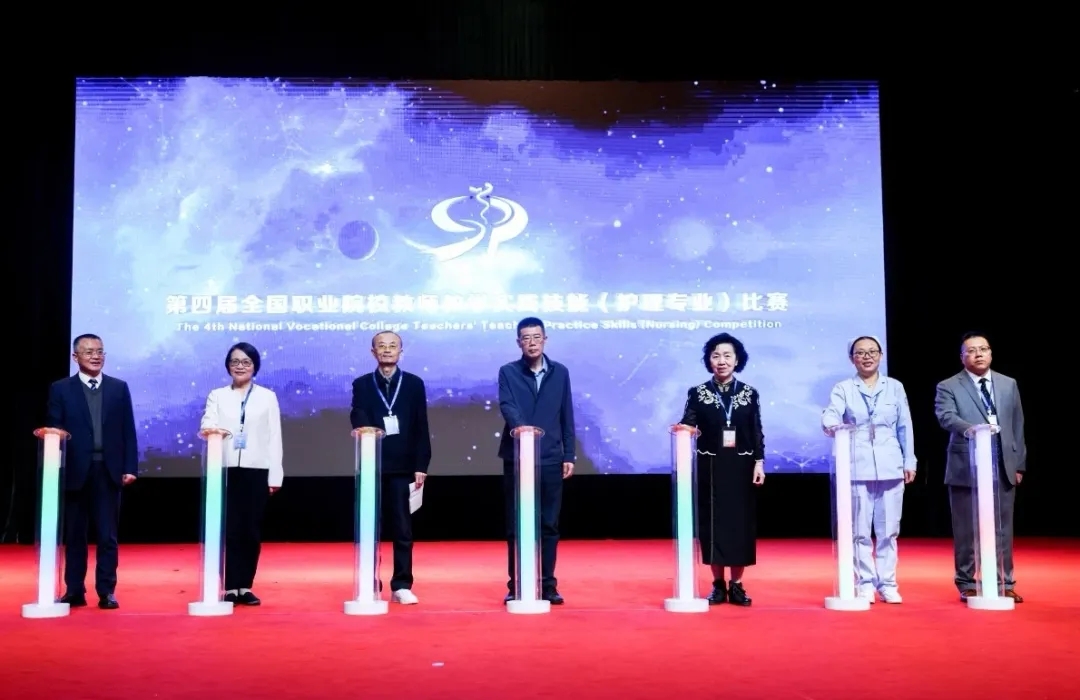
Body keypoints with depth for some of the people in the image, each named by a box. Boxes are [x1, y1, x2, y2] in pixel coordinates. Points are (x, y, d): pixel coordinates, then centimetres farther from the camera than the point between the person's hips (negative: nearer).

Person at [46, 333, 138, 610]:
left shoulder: (119, 387, 9)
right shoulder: (60, 389, 5)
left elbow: (128, 431, 6)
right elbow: (53, 431, 0)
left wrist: (130, 467, -1)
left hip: (108, 470, 1)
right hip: (75, 471, 0)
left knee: (108, 535, 2)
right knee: (74, 535, 7)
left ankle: (106, 591, 7)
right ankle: (74, 591, 14)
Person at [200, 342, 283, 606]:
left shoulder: (267, 397, 12)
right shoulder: (217, 396, 13)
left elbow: (274, 438, 7)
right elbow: (207, 424, -5)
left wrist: (275, 475, 0)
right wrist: (212, 429, -30)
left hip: (257, 470, 0)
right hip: (226, 470, 0)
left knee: (252, 530, 2)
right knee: (230, 529, -3)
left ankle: (245, 587, 10)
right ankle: (230, 588, 1)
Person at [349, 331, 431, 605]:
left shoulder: (414, 384, 8)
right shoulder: (361, 385, 8)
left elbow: (421, 428, 4)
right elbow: (357, 420, -6)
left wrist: (421, 465, -2)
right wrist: (371, 431, -29)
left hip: (402, 467, 0)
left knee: (403, 529, 2)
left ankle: (402, 586, 9)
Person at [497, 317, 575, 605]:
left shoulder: (560, 372, 8)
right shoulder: (508, 372, 2)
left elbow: (566, 416, 9)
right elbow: (507, 405, -14)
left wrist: (569, 455, 5)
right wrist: (519, 426, -35)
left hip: (551, 459, 2)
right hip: (517, 457, -1)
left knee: (549, 525, 5)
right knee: (516, 525, 4)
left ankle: (547, 585, 13)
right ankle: (516, 585, 12)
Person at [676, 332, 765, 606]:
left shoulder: (750, 393, 5)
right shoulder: (698, 393, 2)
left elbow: (757, 432, 4)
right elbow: (687, 427, -5)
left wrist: (759, 462, -3)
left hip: (741, 466, 1)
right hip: (710, 467, -1)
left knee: (741, 522, 2)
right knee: (712, 522, 1)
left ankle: (737, 585, 11)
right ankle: (718, 585, 11)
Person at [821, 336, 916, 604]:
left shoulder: (895, 387, 10)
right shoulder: (843, 389, 4)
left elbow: (905, 427, 10)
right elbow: (830, 414, -14)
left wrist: (909, 462, 6)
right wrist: (831, 425, -37)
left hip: (890, 468, 2)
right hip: (857, 468, -2)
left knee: (888, 530, 5)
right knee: (860, 530, 1)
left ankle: (887, 583, 13)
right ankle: (865, 583, 10)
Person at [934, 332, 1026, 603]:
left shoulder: (1009, 385, 13)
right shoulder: (948, 387, 1)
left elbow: (1017, 426, 13)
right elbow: (945, 416, -17)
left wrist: (1019, 463, 9)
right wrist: (971, 429, -35)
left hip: (1003, 467, 3)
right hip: (966, 468, -3)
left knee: (1002, 528, 7)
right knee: (966, 530, 2)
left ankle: (1004, 584, 15)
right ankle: (967, 584, 12)